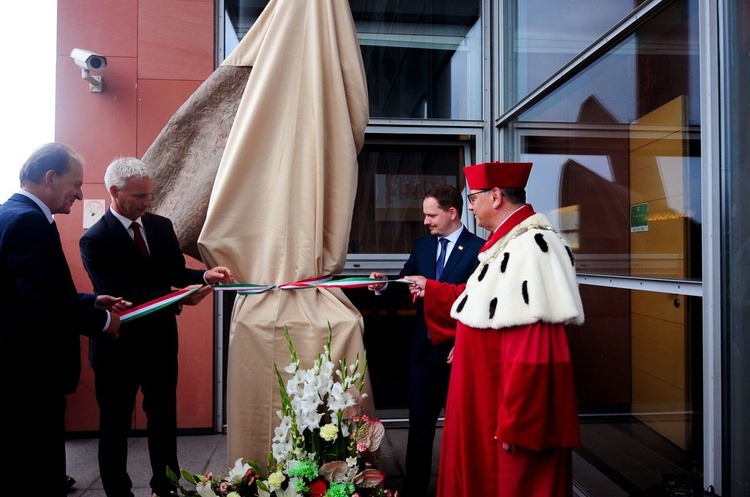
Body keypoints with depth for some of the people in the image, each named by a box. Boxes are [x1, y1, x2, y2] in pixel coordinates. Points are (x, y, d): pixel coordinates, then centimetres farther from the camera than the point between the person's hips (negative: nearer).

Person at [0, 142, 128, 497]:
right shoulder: (29, 221, -21)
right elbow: (45, 305, -28)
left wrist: (91, 301, 6)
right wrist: (103, 320, -14)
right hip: (32, 374, -10)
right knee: (37, 463, 5)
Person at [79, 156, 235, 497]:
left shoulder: (161, 226, 3)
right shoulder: (94, 240, -15)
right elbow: (116, 296, -24)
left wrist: (204, 275, -14)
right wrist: (178, 298, -33)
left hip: (161, 341, 5)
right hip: (119, 347, -5)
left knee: (164, 417, 17)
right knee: (115, 424, 13)